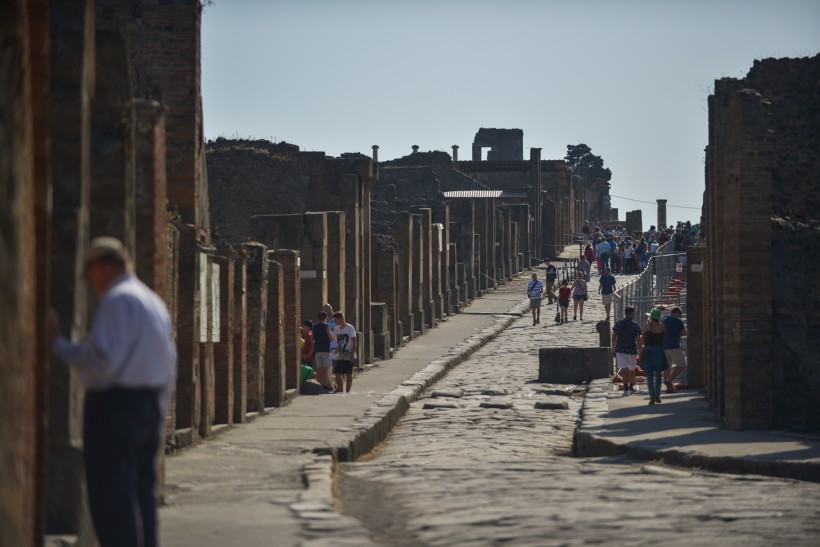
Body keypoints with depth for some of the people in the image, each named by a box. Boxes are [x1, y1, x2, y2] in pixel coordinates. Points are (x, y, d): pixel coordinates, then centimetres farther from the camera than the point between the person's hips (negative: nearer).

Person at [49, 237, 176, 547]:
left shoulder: (116, 300, -12)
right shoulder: (154, 301, 18)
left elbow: (101, 360, -22)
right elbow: (169, 367, 21)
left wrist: (57, 344, -15)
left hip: (114, 405, -9)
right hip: (150, 405, 10)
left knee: (112, 497, -9)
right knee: (142, 494, 13)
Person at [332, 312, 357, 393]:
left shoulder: (350, 328, -8)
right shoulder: (336, 329, 9)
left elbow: (354, 342, -9)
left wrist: (353, 354, -15)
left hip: (348, 355, -6)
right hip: (339, 356, 6)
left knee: (348, 374, 0)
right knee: (338, 374, 2)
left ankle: (347, 391, 5)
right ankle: (339, 390, 11)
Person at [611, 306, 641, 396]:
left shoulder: (618, 324, -1)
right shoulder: (636, 326, -8)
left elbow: (614, 338, 5)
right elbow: (638, 340, -8)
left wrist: (613, 350, 15)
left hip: (620, 350, 1)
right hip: (632, 350, -1)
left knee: (624, 370, -6)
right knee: (631, 370, 19)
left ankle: (626, 389, -21)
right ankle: (631, 387, 36)